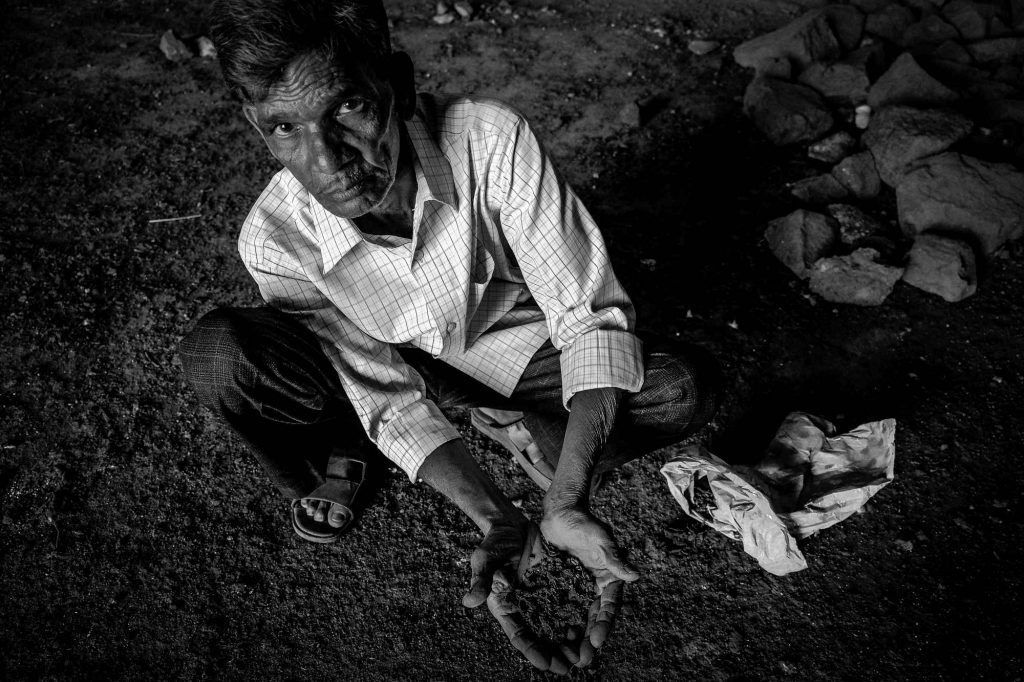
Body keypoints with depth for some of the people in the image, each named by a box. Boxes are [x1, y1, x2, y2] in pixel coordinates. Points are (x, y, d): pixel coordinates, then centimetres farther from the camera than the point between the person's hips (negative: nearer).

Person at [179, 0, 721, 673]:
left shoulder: (490, 138, -32)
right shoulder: (274, 238, -27)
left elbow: (591, 311, -27)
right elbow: (386, 391, -21)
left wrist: (566, 504, -36)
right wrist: (498, 519, -34)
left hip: (511, 348, 0)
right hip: (384, 362, 1)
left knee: (689, 385, -23)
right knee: (217, 353, -27)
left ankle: (526, 435, 6)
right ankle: (339, 458, 5)